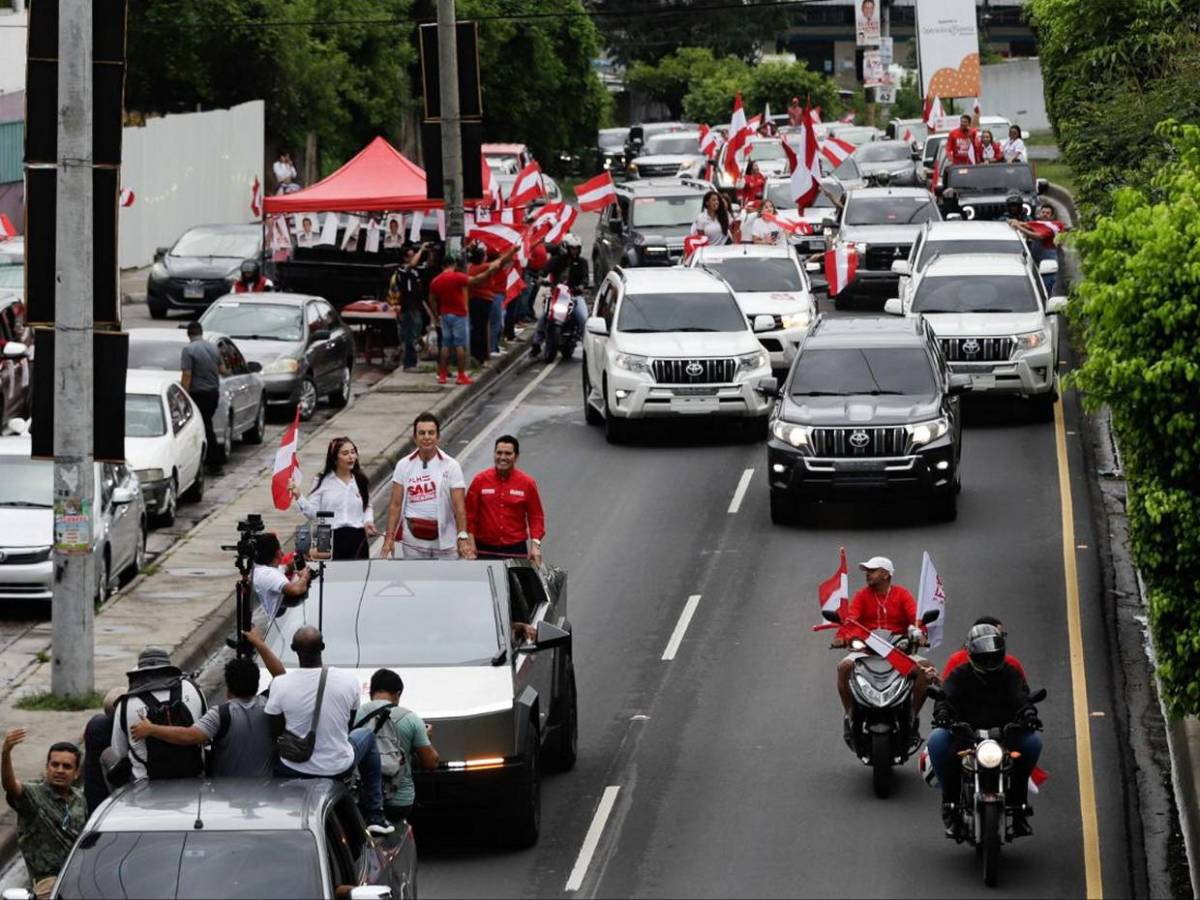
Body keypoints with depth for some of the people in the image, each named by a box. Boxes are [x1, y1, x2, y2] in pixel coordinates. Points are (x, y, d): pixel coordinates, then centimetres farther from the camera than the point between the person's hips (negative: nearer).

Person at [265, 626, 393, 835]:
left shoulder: (280, 685, -18)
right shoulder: (348, 679, -15)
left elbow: (274, 733, -6)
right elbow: (349, 724, 2)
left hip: (294, 771, 0)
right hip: (339, 769, 0)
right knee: (368, 735, 32)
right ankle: (374, 816, 33)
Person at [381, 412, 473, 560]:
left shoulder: (451, 466, -2)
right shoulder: (404, 466, 4)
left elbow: (459, 506, -9)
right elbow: (395, 504, 4)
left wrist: (462, 538, -21)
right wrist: (389, 538, -3)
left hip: (445, 542, -2)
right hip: (413, 544, 2)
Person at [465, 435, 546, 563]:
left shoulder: (527, 483, 3)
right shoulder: (480, 480, 3)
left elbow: (536, 517, 6)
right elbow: (470, 515, 5)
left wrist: (535, 545, -5)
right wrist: (471, 545, -1)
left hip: (516, 550, 0)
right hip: (485, 550, 0)